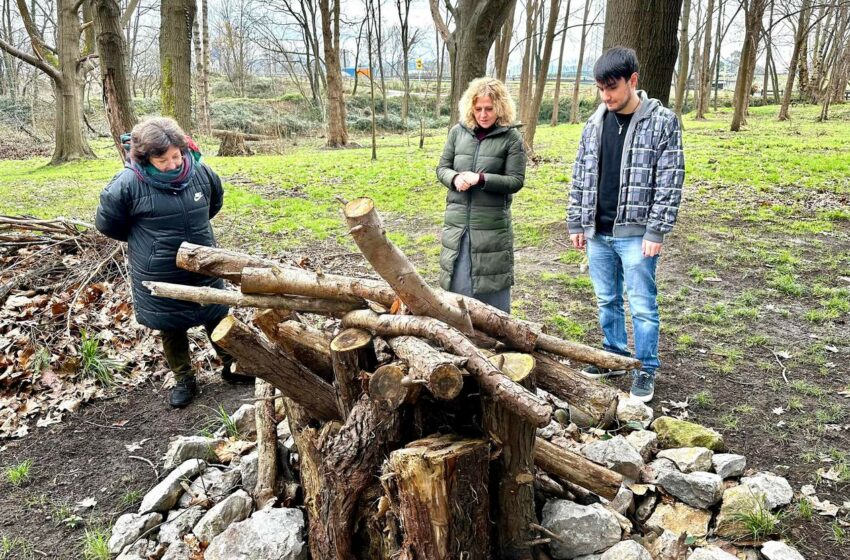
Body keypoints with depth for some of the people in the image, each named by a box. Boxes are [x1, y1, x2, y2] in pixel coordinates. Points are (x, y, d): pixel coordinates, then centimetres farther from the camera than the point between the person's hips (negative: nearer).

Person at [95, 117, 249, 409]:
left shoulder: (200, 172, -9)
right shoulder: (127, 184, -19)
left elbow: (215, 201, 13)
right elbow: (107, 224, -5)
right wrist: (145, 238, 4)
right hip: (160, 281, -2)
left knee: (218, 319, 17)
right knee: (172, 330, 15)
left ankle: (231, 365, 38)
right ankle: (184, 380, 34)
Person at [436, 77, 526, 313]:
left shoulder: (511, 137, -4)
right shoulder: (458, 131, 6)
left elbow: (516, 180, -7)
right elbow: (442, 168, 11)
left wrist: (481, 178, -19)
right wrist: (455, 178, -12)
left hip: (492, 224, -3)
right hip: (457, 221, 3)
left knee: (492, 285, 4)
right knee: (457, 284, 11)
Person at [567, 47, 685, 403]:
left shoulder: (662, 122, -7)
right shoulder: (595, 123, 7)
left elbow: (670, 182, -9)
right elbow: (581, 177, 12)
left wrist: (656, 231, -13)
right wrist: (576, 223, 9)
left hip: (636, 234, -5)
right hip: (597, 232, 5)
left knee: (641, 306, 2)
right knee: (607, 301, 16)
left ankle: (645, 370, 17)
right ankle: (615, 356, 32)